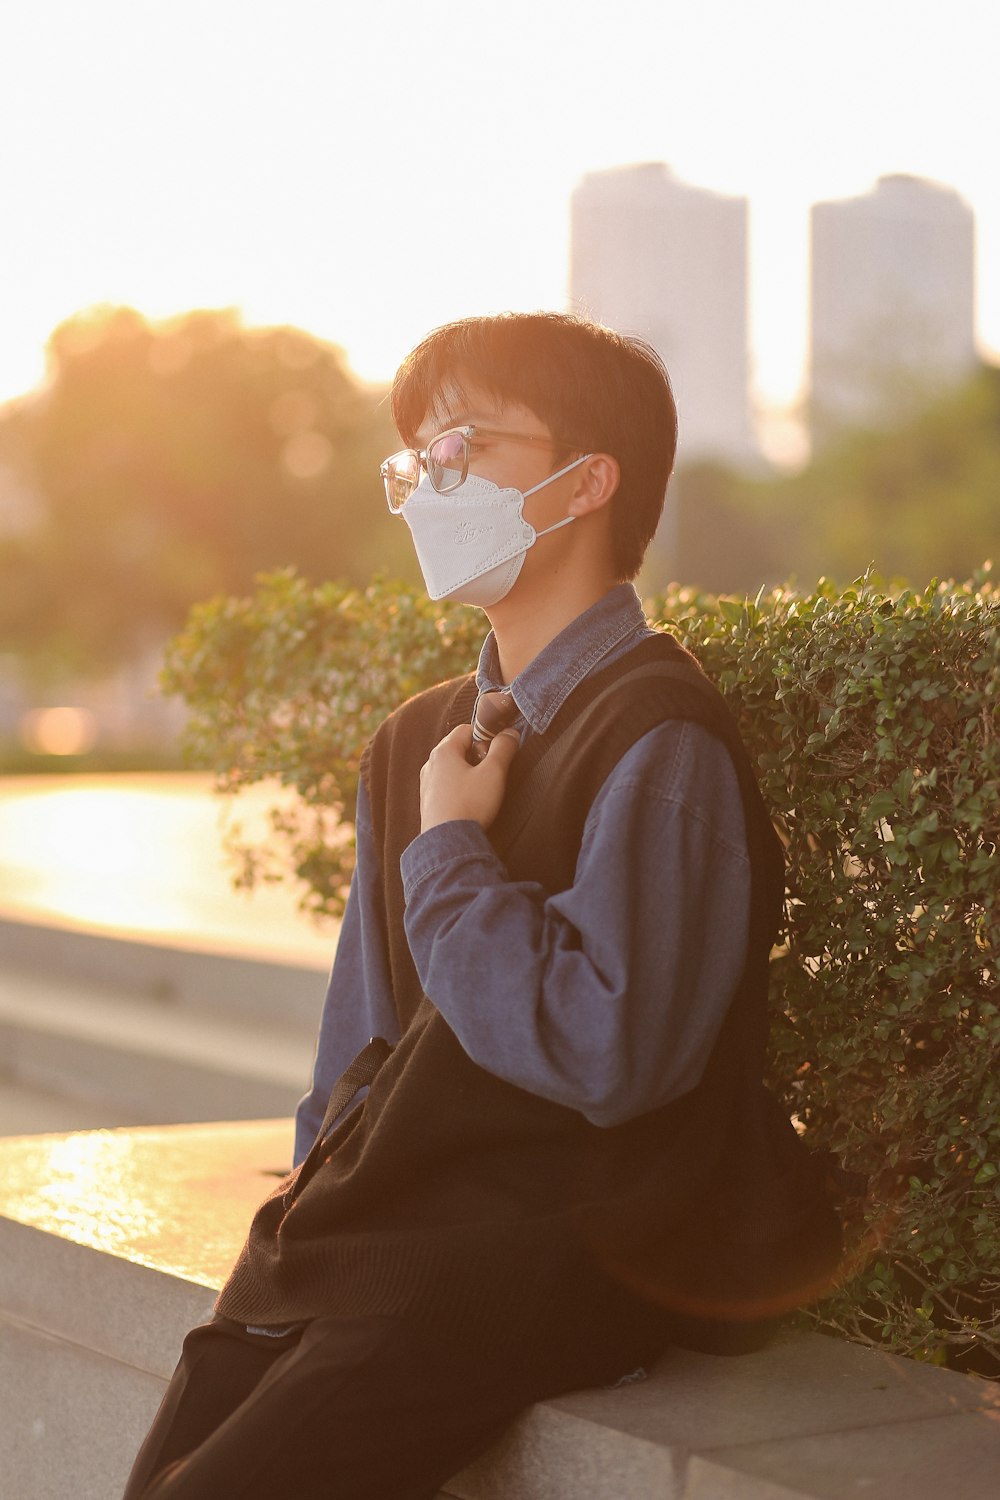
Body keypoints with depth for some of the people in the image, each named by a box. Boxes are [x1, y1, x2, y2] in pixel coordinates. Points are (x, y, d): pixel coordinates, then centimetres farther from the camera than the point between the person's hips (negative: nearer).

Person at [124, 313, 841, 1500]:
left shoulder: (662, 745, -10)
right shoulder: (417, 744, 16)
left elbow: (603, 1052, -21)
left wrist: (448, 854, -10)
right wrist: (322, 1193, 6)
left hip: (557, 1256, -7)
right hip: (378, 1227, 7)